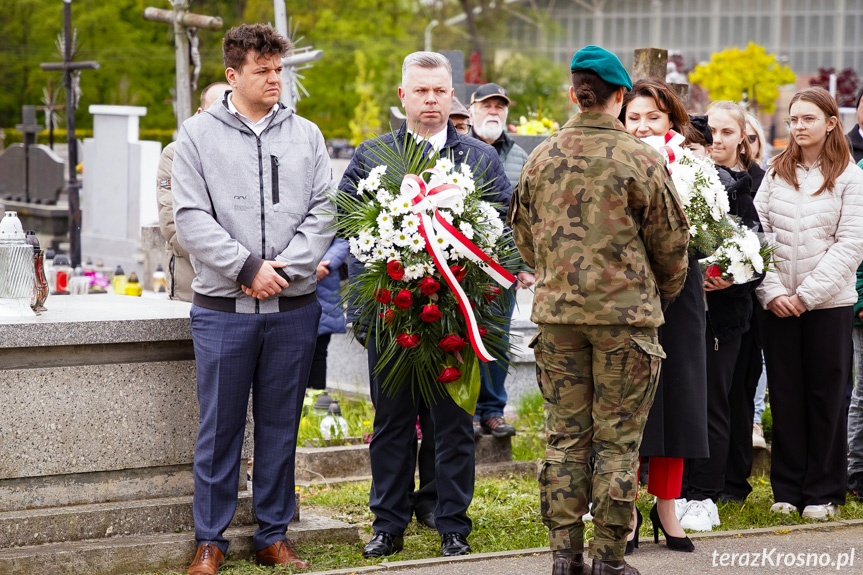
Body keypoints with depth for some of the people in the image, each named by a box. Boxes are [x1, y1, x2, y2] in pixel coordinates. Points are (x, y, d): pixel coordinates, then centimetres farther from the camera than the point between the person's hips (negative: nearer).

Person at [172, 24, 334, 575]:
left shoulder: (306, 134, 9)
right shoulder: (199, 134, 2)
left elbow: (323, 212, 2)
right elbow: (192, 218, -5)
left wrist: (284, 269, -11)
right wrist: (247, 267, -14)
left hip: (294, 306, 2)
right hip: (223, 307, -2)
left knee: (281, 426, 9)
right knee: (220, 429, 2)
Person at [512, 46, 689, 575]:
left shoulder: (541, 158, 4)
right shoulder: (641, 159, -8)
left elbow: (524, 235, 15)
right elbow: (670, 240, -1)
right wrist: (663, 292, 18)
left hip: (557, 312, 4)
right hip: (626, 313, -4)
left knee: (565, 437, 10)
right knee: (618, 440, 3)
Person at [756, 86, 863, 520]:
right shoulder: (776, 173, 8)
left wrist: (807, 294, -12)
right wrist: (772, 292, -7)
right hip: (776, 302, 3)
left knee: (826, 395, 3)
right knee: (785, 394, 7)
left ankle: (823, 493, 12)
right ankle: (787, 489, 15)